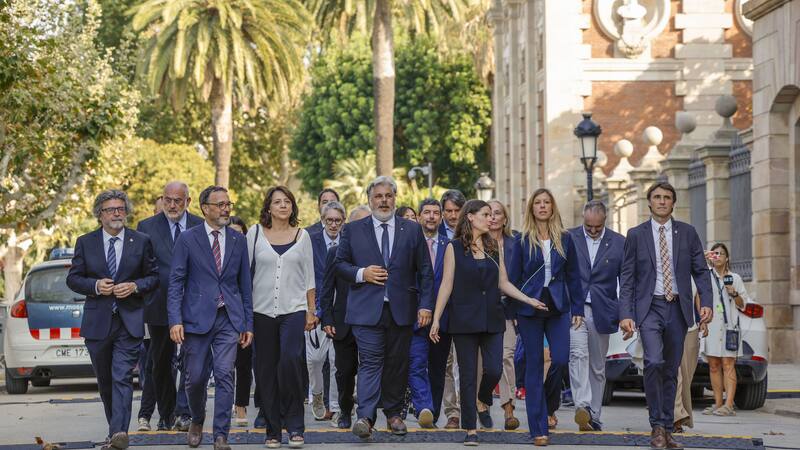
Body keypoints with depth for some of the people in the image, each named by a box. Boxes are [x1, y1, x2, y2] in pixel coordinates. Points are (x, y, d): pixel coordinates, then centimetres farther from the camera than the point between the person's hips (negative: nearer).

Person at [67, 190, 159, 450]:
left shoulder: (141, 242, 4)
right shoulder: (85, 243, 6)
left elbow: (154, 277, 8)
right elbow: (73, 279, 6)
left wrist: (135, 286, -12)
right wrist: (95, 286, -12)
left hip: (130, 321, -2)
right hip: (97, 321, 2)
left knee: (122, 378, -15)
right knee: (105, 380, 12)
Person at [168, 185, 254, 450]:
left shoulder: (238, 240, 10)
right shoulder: (187, 239, 0)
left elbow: (245, 285, 13)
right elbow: (176, 282, -2)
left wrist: (248, 324, 9)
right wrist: (175, 320, -12)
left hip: (229, 319, 2)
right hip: (197, 317, -1)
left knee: (225, 375, -8)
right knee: (195, 378, 3)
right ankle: (197, 421, 31)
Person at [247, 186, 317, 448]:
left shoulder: (302, 236, 8)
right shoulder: (255, 233, 5)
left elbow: (308, 276, 10)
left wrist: (311, 311, 6)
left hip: (294, 310, -1)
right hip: (262, 310, 1)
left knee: (290, 361, -18)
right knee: (266, 370, 2)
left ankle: (295, 426, -6)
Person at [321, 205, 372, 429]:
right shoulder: (336, 253, 6)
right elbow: (326, 289, 6)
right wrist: (327, 319, -2)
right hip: (343, 324, 1)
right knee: (345, 371, 7)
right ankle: (345, 412, 22)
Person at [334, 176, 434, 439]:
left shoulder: (412, 230, 9)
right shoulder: (353, 230, 7)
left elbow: (425, 271, 8)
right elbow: (339, 264, 9)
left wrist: (425, 305, 0)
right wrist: (361, 273, -10)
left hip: (401, 309, 2)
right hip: (367, 309, -2)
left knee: (397, 364, 7)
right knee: (370, 362, -11)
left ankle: (393, 413, 20)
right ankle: (365, 417, -18)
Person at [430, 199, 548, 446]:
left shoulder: (494, 247, 11)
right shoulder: (454, 248, 1)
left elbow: (503, 283, 13)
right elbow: (446, 285, -1)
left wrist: (529, 300, 3)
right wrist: (436, 319, -5)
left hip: (492, 319, 3)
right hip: (465, 319, -3)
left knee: (494, 370, -8)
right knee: (468, 375, 0)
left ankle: (483, 400, 26)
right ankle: (471, 430, 7)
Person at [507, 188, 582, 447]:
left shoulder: (565, 239, 6)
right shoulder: (523, 241, 1)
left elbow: (573, 275, 9)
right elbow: (513, 277, 4)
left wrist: (578, 309, 4)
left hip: (558, 307, 1)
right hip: (529, 307, -1)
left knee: (560, 360, -13)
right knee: (534, 365, 0)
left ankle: (549, 405, 18)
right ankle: (539, 429, 3)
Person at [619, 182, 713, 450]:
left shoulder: (687, 233, 7)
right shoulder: (636, 235, 3)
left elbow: (700, 270, 8)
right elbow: (627, 278, 1)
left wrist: (706, 302, -7)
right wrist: (625, 314, -8)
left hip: (678, 308, 2)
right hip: (649, 307, -2)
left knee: (671, 370, 7)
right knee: (654, 361, -21)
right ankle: (657, 426, -12)